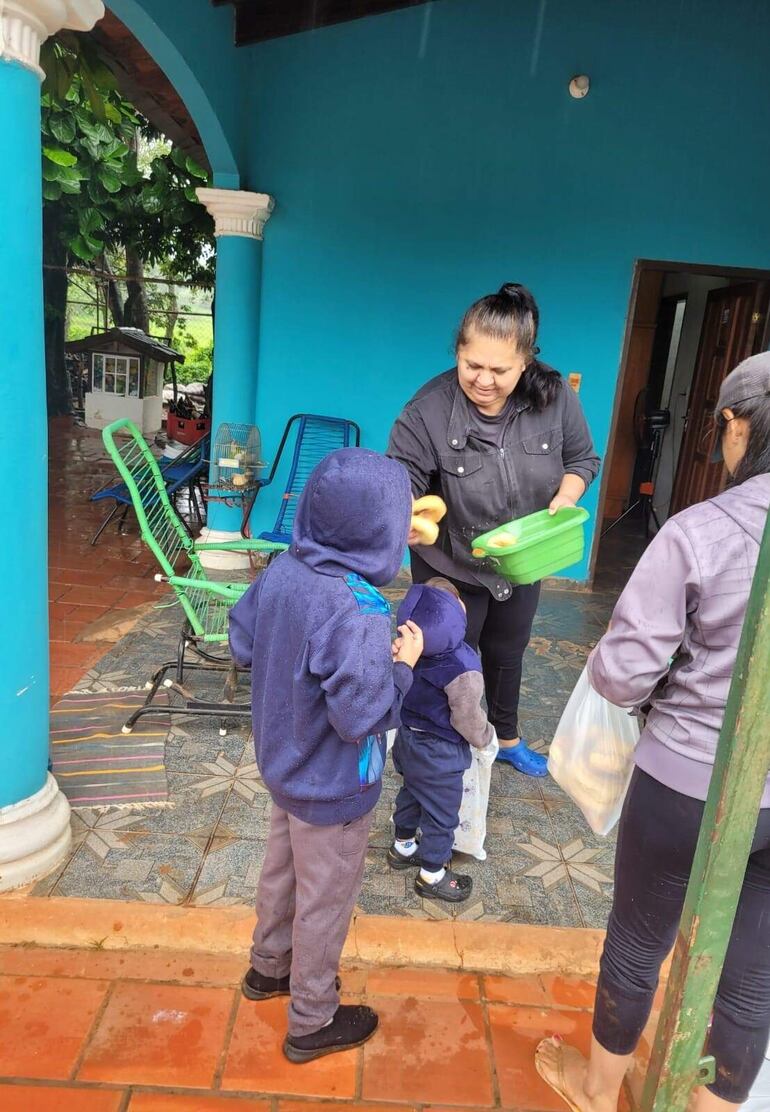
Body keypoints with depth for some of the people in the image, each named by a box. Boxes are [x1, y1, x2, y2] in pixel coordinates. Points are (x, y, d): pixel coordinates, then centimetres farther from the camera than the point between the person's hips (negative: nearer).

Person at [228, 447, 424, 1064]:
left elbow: (241, 643, 1)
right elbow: (363, 717, -30)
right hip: (333, 788, -7)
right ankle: (312, 1023, 38)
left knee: (282, 870, 28)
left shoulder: (281, 572, -11)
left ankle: (269, 967, 53)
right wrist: (404, 665, -17)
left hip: (285, 765, 7)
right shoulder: (356, 616, -35)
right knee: (325, 901, 15)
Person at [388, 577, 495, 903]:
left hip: (408, 739, 7)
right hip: (439, 754, -7)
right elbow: (469, 720, -20)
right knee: (441, 813, 14)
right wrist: (485, 737, 1)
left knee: (411, 793, 29)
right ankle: (432, 875, 33)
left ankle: (403, 846, 50)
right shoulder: (463, 670, -35)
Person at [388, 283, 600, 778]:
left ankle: (507, 739, 55)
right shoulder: (428, 411, -28)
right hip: (453, 566, -4)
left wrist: (565, 499, -22)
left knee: (508, 651, 28)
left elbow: (583, 459, -2)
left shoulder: (555, 397, -17)